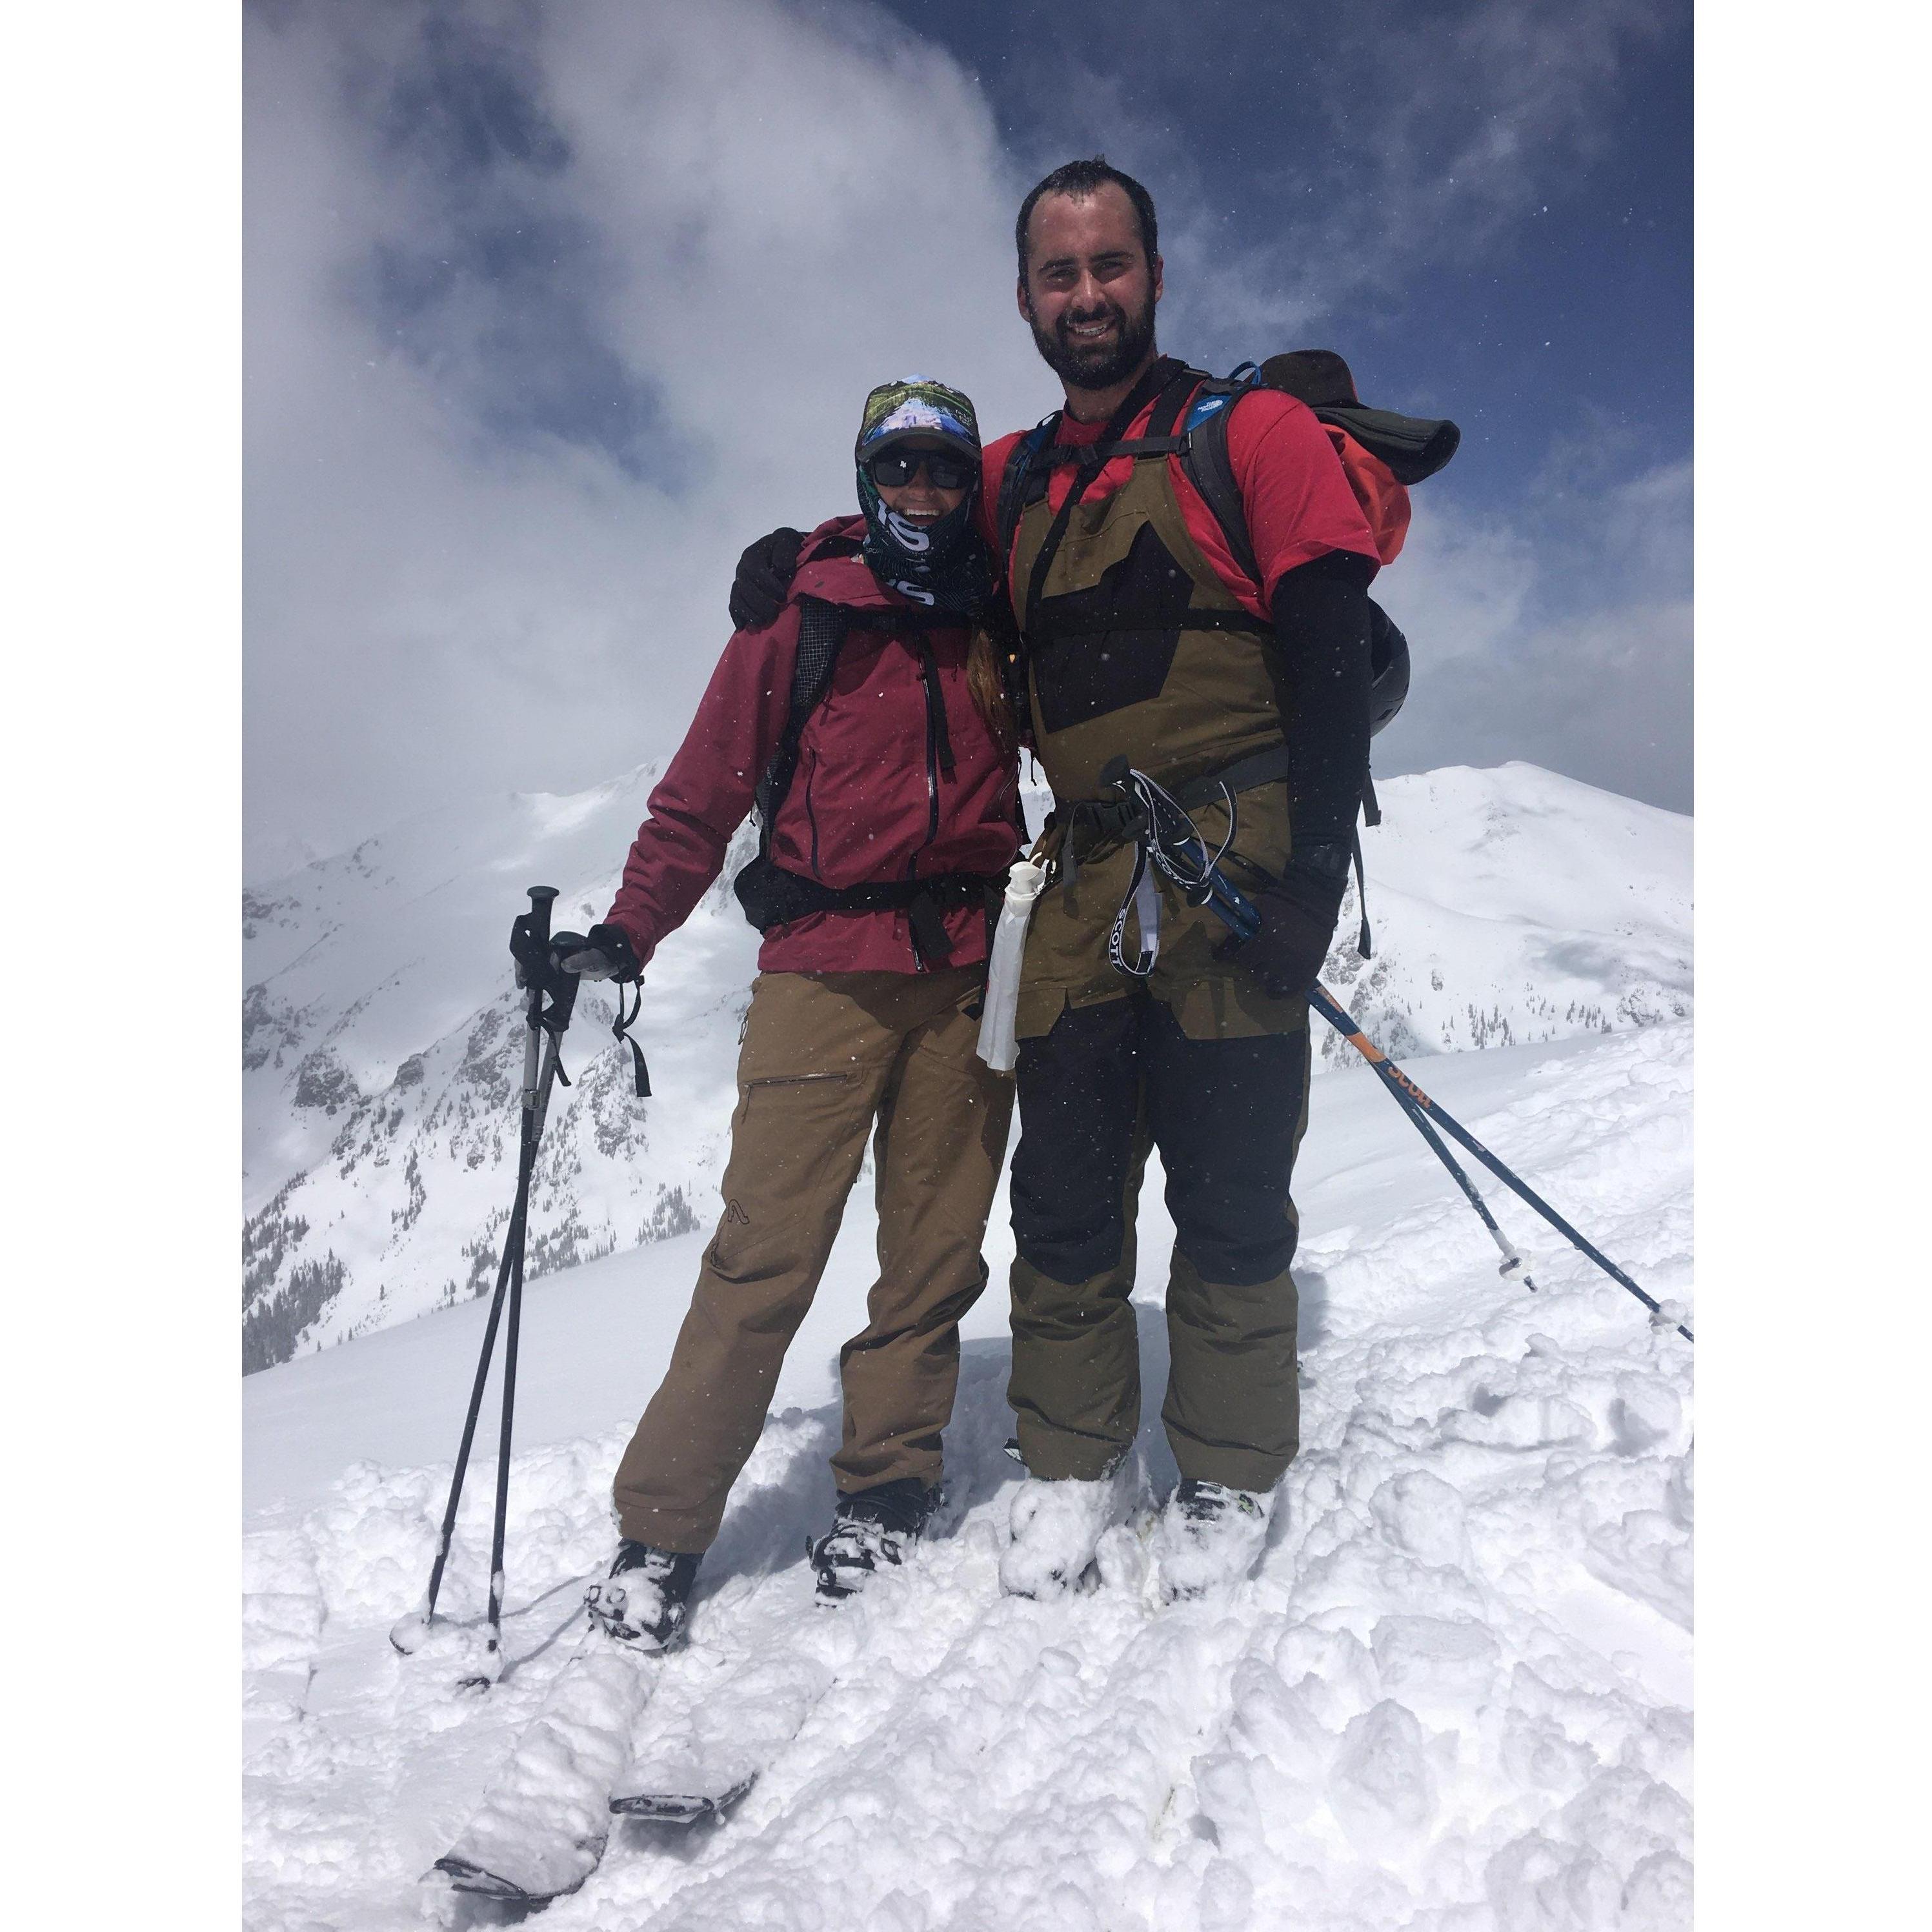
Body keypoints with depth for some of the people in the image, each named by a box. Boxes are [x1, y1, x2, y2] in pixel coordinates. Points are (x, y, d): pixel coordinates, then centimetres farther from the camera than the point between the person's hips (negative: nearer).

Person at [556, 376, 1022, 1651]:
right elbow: (705, 792, 4)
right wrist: (627, 932, -7)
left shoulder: (1001, 622, 15)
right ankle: (663, 1528, 4)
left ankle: (889, 1488, 19)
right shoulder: (801, 615, 7)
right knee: (767, 1248, -7)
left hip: (970, 969, 3)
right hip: (826, 968, -2)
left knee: (937, 1248, 4)